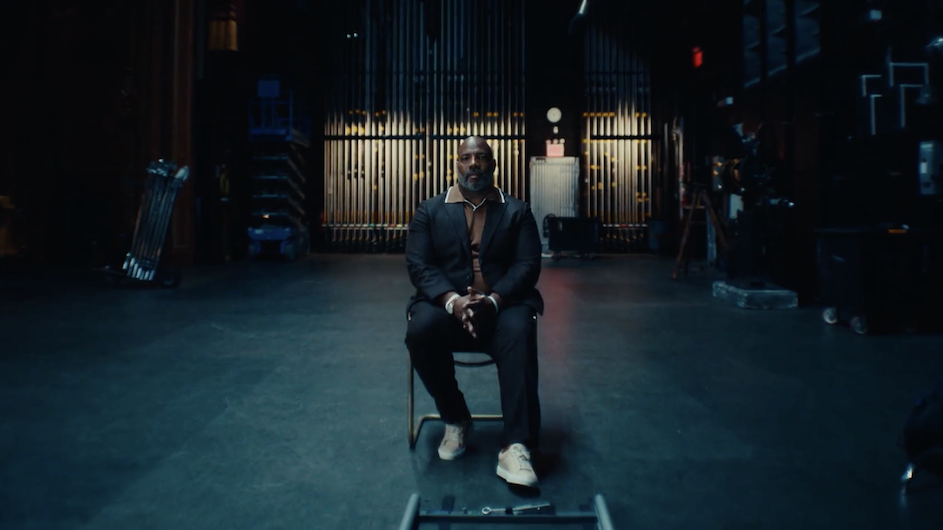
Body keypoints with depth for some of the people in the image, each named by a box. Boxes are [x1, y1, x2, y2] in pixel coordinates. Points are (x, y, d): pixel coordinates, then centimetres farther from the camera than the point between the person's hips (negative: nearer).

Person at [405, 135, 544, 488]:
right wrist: (452, 300, -21)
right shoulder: (429, 211, 12)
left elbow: (528, 265, -1)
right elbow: (419, 265, -1)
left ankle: (516, 447, -36)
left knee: (519, 332, -34)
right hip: (446, 303, 1)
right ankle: (455, 419, -8)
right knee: (421, 328, -32)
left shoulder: (517, 211, 12)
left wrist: (492, 301, -20)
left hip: (503, 305, 0)